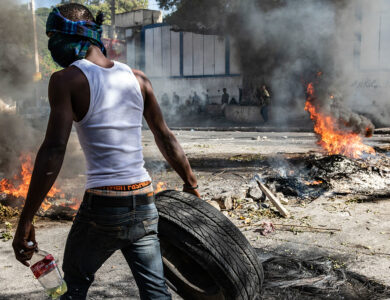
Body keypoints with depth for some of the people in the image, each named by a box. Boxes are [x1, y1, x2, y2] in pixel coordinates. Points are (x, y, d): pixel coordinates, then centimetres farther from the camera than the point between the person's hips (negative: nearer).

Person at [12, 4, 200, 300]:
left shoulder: (66, 80, -7)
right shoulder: (137, 78, 8)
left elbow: (54, 151, -16)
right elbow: (166, 138, 12)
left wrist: (25, 221, -13)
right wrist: (192, 183, 23)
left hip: (102, 205, -4)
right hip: (144, 203, 4)